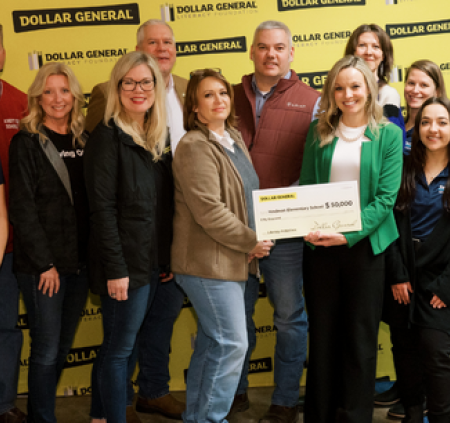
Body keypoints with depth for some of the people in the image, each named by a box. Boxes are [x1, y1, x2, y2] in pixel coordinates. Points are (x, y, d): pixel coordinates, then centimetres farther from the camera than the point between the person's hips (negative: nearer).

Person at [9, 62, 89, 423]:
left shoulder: (84, 142, 9)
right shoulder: (27, 143, -5)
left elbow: (93, 202, 10)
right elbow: (22, 208, -10)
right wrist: (46, 263, -14)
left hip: (79, 262, 5)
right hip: (41, 266, -5)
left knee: (64, 346, 13)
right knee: (47, 349, 0)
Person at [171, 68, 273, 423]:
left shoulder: (234, 138, 12)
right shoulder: (195, 147, -15)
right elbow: (209, 211, -23)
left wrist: (251, 242, 7)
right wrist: (251, 241, -13)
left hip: (232, 259, 9)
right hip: (208, 262, -9)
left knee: (212, 343, 16)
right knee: (232, 343, -6)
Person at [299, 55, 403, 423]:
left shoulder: (388, 135, 0)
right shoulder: (319, 131, 7)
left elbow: (386, 197, -7)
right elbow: (305, 186, 5)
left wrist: (349, 234, -18)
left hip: (365, 244, -2)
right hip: (320, 246, 2)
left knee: (360, 337, 6)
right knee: (322, 334, 9)